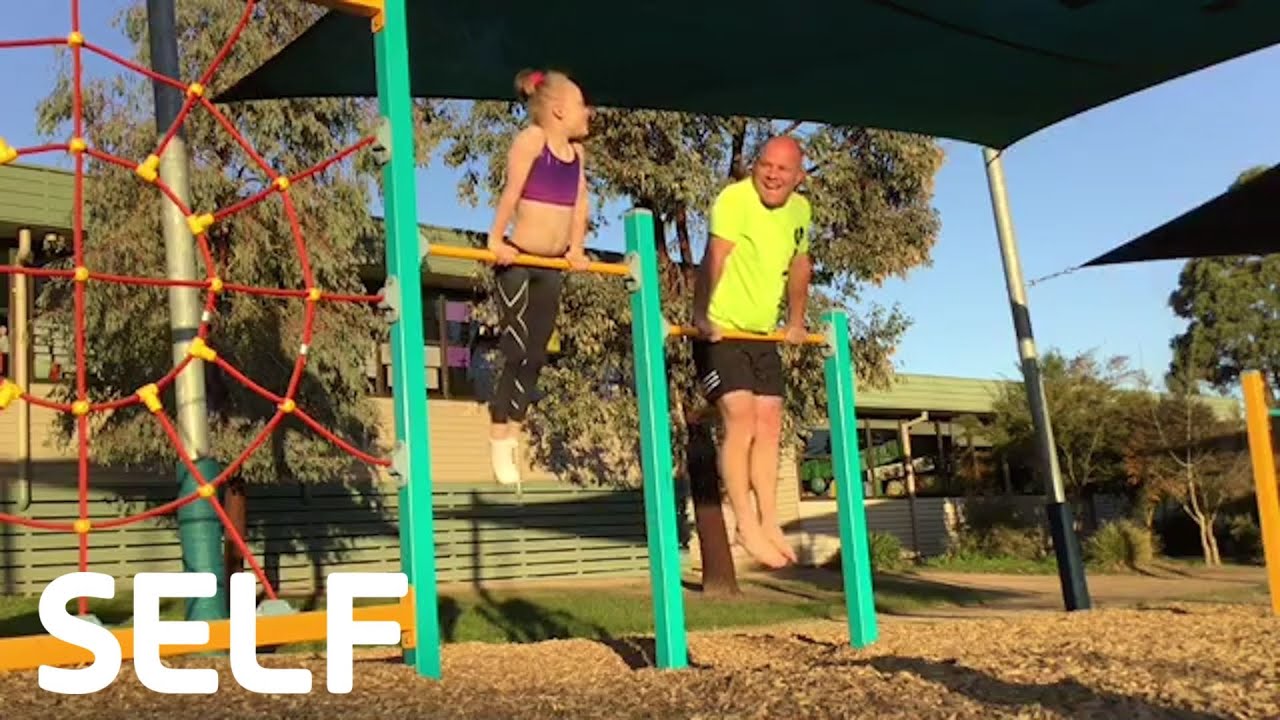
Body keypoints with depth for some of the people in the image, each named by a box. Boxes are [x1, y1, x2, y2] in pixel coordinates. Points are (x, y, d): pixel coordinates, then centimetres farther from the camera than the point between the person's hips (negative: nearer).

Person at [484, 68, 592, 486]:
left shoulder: (577, 151, 11)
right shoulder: (531, 140, -11)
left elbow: (580, 203, 11)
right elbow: (511, 192, -18)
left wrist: (576, 249, 3)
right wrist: (496, 240, -22)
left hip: (552, 266, 7)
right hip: (517, 260, -7)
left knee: (536, 356, 8)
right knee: (514, 351, -4)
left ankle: (513, 434, 19)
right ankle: (500, 443, 6)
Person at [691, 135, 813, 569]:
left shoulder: (801, 210, 5)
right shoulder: (735, 198, -17)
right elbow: (714, 257, -30)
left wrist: (796, 322, 23)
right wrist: (701, 315, -41)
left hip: (764, 335, 7)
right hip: (721, 331, -7)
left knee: (769, 425, 6)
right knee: (741, 419, -16)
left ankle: (769, 523, 13)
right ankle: (747, 527, -9)